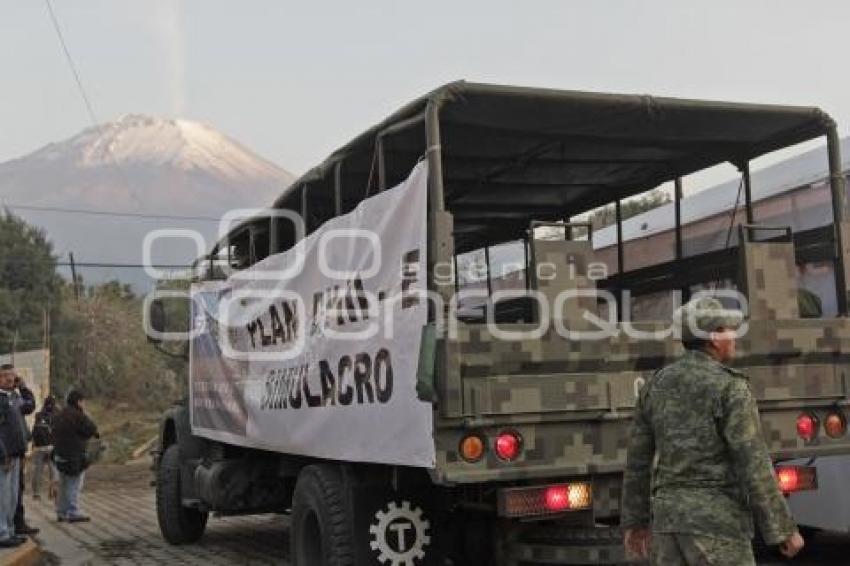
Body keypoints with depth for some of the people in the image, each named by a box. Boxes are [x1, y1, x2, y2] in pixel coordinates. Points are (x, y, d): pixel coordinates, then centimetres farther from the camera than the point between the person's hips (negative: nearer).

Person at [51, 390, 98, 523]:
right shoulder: (77, 415, -15)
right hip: (74, 456, -8)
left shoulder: (58, 415, 13)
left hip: (59, 454, 9)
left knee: (63, 485, 15)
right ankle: (73, 513, -3)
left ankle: (61, 513, 19)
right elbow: (92, 430, -18)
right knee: (74, 485, -3)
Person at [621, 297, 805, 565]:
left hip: (670, 516, 6)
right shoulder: (730, 386, -12)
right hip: (716, 520, -6)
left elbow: (638, 459, 11)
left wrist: (636, 521, 18)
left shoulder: (655, 386, 8)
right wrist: (784, 529, -9)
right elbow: (753, 465, -16)